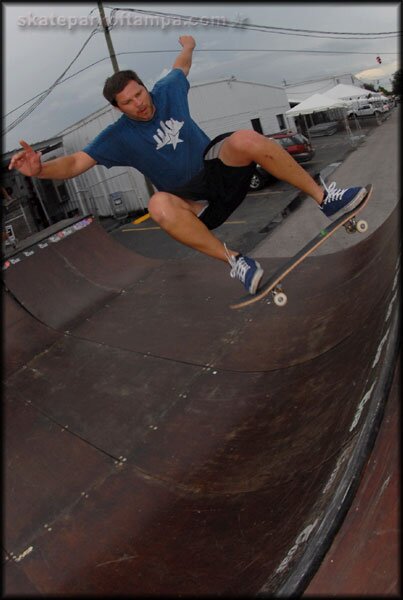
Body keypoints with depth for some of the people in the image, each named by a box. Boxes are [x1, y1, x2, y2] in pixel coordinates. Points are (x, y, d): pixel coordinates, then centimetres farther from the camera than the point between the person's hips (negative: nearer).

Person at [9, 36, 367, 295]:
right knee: (159, 205, -39)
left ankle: (324, 197, -19)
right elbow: (77, 163, -14)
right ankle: (233, 260, -30)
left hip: (218, 165, 3)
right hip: (195, 202, -3)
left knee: (245, 139, -30)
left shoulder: (167, 91, 6)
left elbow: (181, 67, 29)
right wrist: (40, 169, -32)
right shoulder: (119, 136, -5)